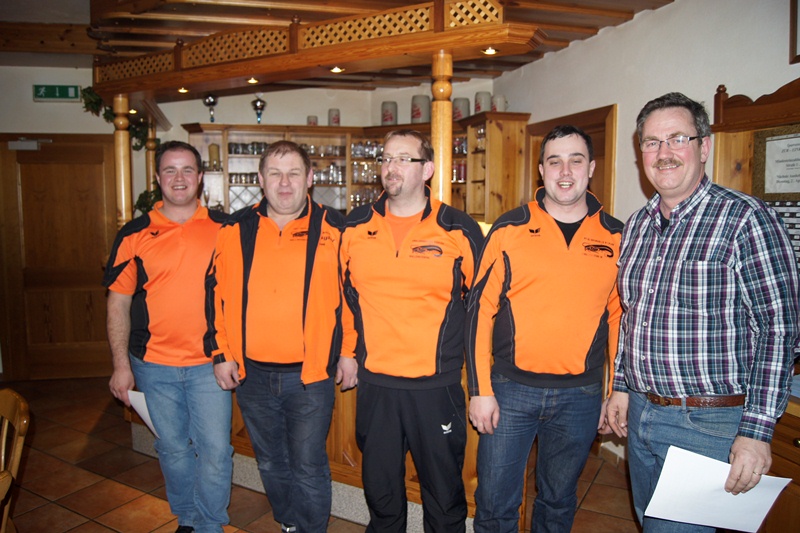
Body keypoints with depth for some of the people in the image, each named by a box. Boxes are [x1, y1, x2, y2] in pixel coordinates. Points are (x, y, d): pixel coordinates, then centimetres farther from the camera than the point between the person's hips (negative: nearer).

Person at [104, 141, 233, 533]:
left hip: (209, 362, -1)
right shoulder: (134, 234, 2)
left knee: (215, 450, 2)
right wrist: (121, 364, 1)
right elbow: (118, 303, 4)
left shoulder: (223, 228, -1)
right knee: (173, 449, 16)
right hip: (154, 364, 2)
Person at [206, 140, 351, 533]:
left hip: (310, 375, -3)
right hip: (250, 375, 4)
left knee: (308, 468, 8)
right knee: (271, 464, 21)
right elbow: (217, 294, 8)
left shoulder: (333, 229, -5)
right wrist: (220, 353, 4)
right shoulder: (234, 231, 3)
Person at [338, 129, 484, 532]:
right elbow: (344, 294, 13)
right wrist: (348, 351, 12)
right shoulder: (355, 227, 2)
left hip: (438, 385, -2)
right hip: (374, 382, 3)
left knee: (444, 491, 14)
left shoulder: (460, 231, -6)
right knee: (379, 487, 21)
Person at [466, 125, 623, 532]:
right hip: (511, 390, -1)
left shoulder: (615, 237, 2)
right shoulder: (509, 230, -4)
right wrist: (479, 389, -7)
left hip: (581, 396, 2)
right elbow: (480, 309, -4)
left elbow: (619, 318, 8)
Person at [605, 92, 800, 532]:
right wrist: (622, 387, 13)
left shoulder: (745, 219, -13)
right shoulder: (637, 225, 7)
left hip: (707, 424, -6)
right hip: (639, 413, 7)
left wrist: (757, 430, -19)